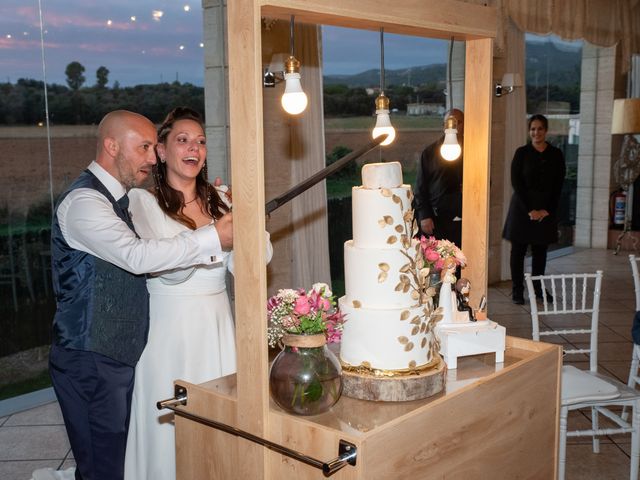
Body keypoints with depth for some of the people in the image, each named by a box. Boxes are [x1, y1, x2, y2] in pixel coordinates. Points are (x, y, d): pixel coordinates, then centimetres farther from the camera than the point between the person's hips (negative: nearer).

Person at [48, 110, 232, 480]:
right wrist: (213, 238, -27)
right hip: (90, 362, -9)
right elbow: (137, 256, -30)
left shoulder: (120, 199, 14)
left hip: (121, 355, 9)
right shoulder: (83, 201, -17)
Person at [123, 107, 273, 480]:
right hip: (170, 328, -4)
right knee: (172, 427, 4)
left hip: (218, 327, 5)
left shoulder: (218, 201, 8)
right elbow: (168, 268, -19)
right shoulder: (143, 201, -6)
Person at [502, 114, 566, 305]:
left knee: (540, 250, 7)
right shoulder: (522, 153, -2)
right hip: (522, 208, -2)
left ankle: (538, 287, 19)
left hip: (546, 209, 2)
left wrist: (547, 210, -6)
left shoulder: (556, 154, 4)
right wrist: (529, 210, -12)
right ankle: (517, 290, 7)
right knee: (518, 249, 1)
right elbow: (516, 183, -6)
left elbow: (558, 185, 4)